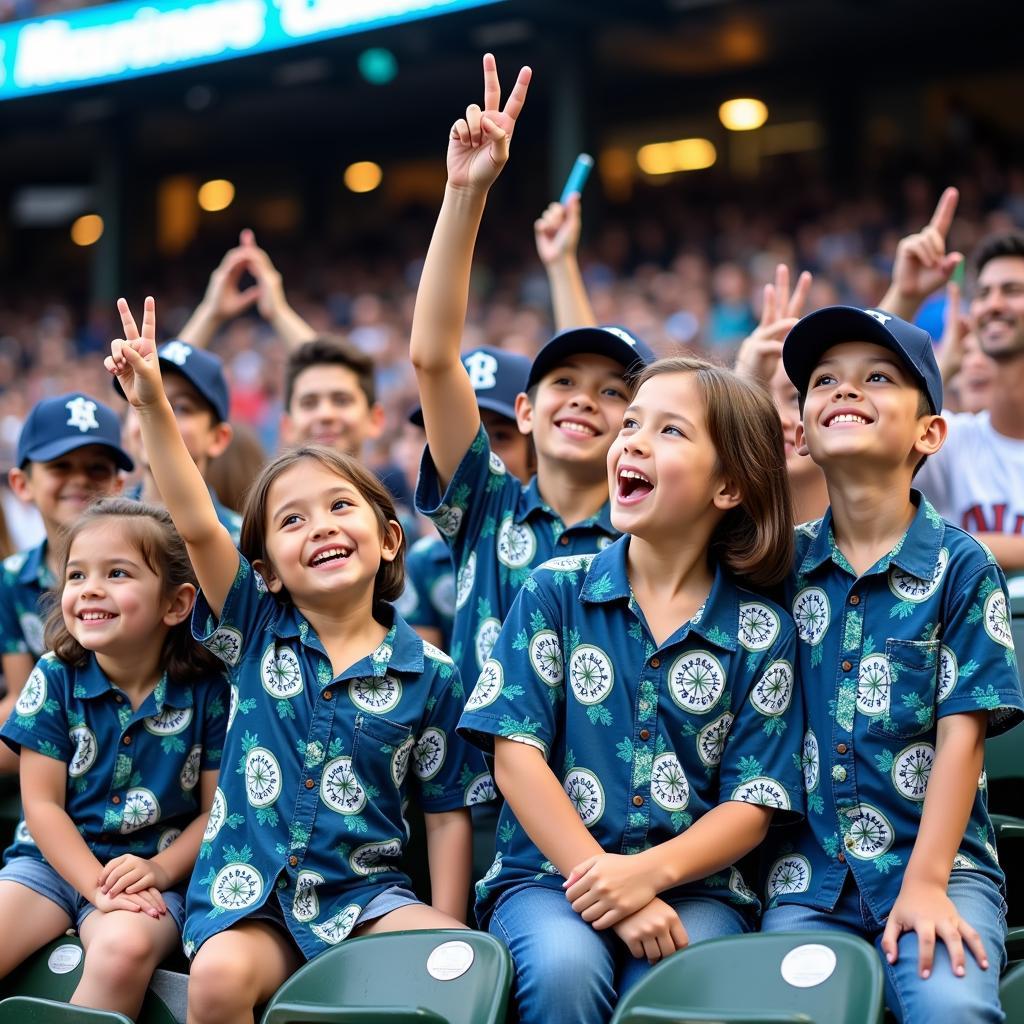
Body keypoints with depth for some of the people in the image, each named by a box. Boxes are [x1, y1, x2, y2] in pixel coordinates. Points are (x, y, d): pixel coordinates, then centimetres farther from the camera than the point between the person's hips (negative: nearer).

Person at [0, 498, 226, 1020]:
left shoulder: (207, 692, -5)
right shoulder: (55, 679, -2)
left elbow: (216, 809, 1)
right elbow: (42, 804, -3)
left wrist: (161, 870, -15)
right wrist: (98, 887, -14)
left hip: (153, 870, -2)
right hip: (52, 861, 2)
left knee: (123, 949, -35)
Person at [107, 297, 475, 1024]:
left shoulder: (429, 674, 2)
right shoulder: (258, 630, 5)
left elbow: (448, 813, 5)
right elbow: (197, 526, -9)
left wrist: (445, 933, -5)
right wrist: (153, 406, -20)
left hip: (364, 892, 0)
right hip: (247, 890, 0)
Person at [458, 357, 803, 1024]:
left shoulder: (760, 631, 5)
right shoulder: (555, 591, 5)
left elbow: (752, 806, 2)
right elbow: (517, 755, -2)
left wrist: (647, 873, -16)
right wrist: (602, 885, -13)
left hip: (692, 887, 0)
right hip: (547, 875, 1)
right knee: (564, 966, -32)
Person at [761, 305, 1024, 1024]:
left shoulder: (961, 567, -2)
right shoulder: (784, 561, 9)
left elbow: (962, 734, -7)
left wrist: (924, 884, -14)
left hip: (936, 863, -3)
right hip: (809, 876, 3)